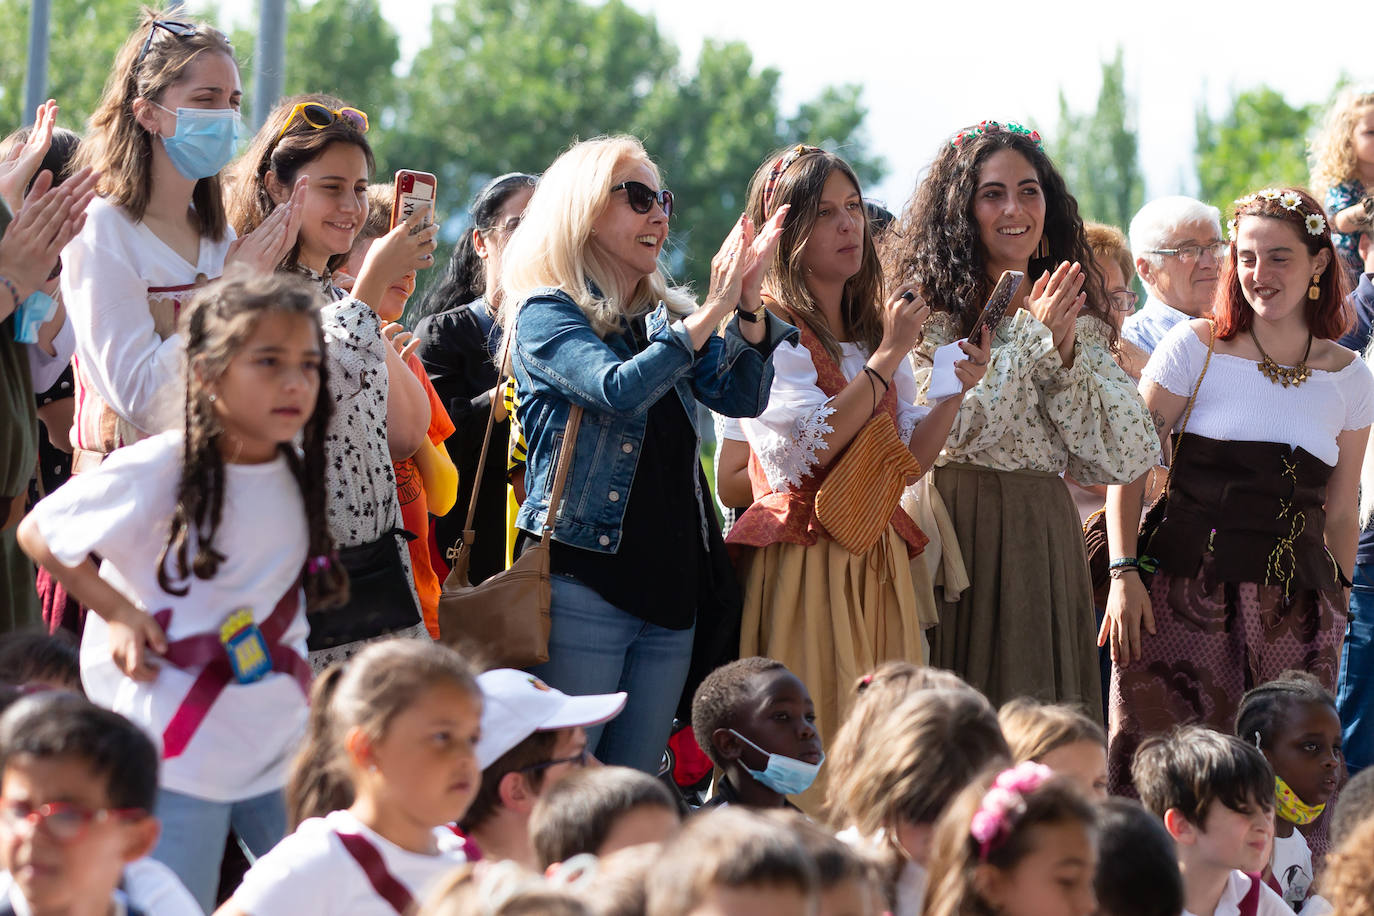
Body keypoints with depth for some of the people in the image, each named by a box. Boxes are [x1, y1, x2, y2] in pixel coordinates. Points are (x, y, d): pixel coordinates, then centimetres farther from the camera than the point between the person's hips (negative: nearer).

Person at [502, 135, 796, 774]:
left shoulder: (665, 319, 18)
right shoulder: (545, 314, -3)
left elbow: (742, 397, 5)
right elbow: (619, 389, -21)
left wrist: (747, 306, -11)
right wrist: (714, 310, -20)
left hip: (670, 586, 7)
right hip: (584, 577, -7)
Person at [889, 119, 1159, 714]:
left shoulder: (1078, 321, 11)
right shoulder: (929, 311, -2)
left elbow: (1127, 458, 3)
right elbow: (943, 429, -17)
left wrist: (1066, 357, -9)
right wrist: (1030, 338, -12)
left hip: (1044, 540, 4)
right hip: (955, 532, -4)